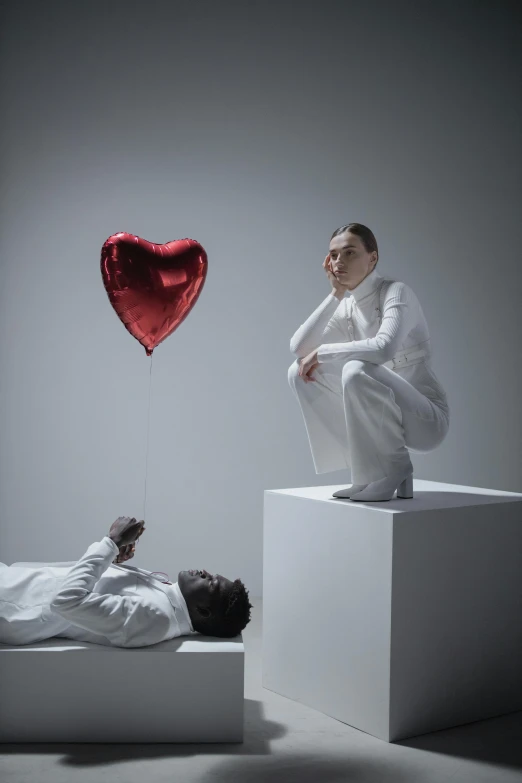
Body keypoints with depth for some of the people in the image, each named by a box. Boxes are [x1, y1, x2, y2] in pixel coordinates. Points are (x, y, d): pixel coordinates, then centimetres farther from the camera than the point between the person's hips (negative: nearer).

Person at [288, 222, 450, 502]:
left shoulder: (396, 292, -14)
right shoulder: (345, 308, 5)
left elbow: (384, 348, -34)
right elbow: (298, 348, -7)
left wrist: (323, 352, -21)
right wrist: (336, 294, -9)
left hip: (426, 418, -7)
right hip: (382, 417, 7)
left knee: (356, 370, -33)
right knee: (301, 372, -2)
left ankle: (394, 470, -11)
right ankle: (372, 467, 1)